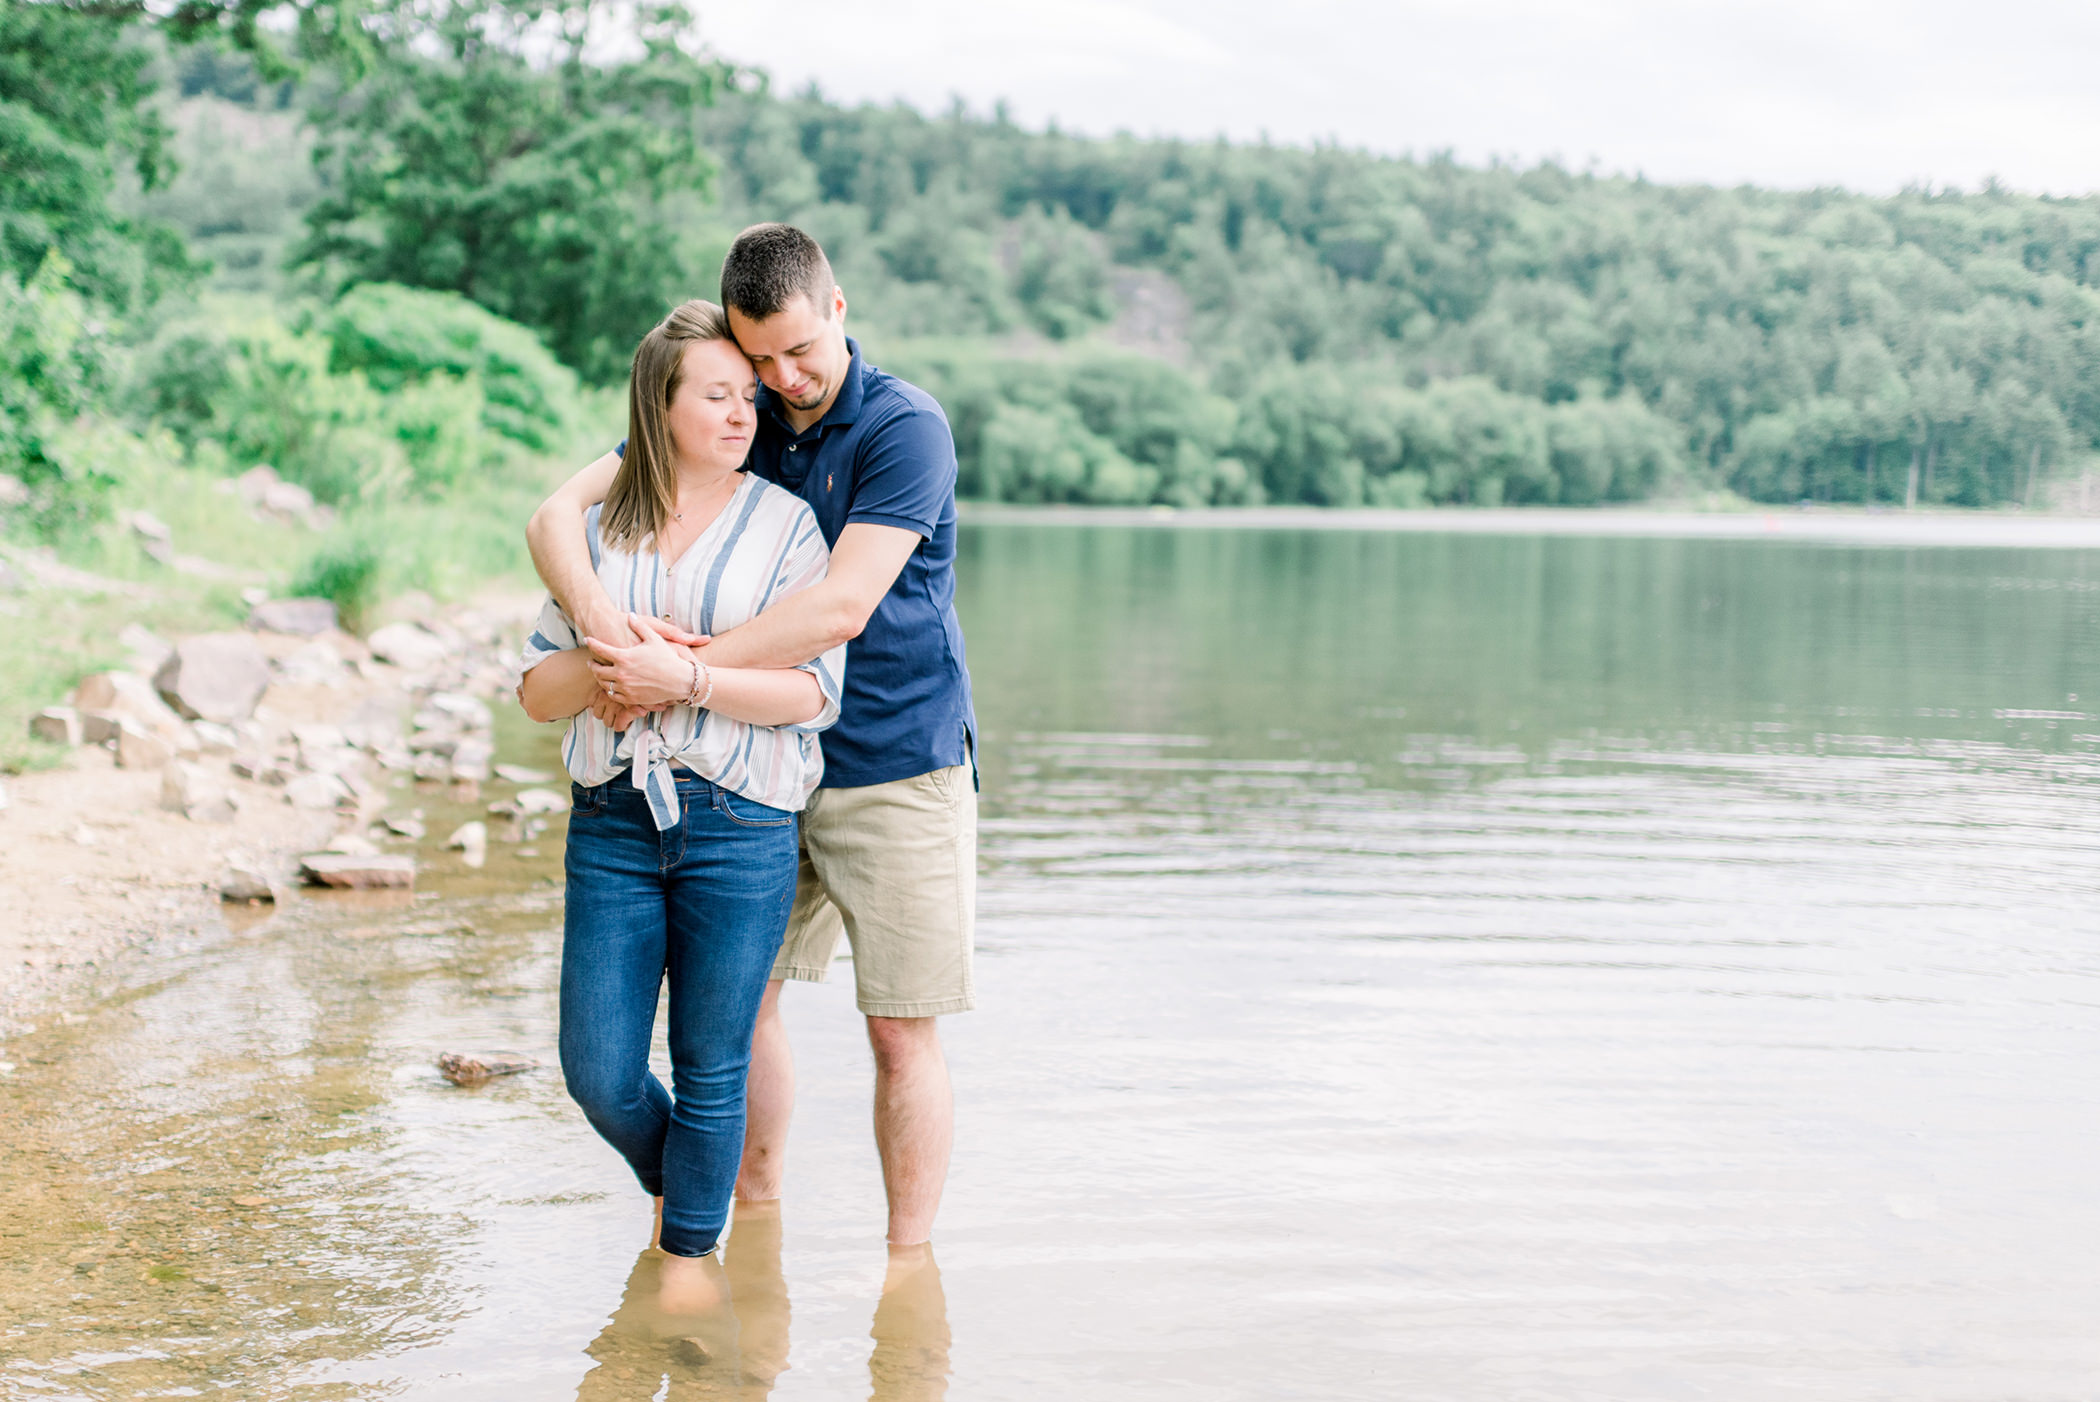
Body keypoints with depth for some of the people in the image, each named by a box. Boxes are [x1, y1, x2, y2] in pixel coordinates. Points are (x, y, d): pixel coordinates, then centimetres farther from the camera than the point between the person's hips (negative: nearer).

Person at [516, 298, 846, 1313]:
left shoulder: (783, 523, 1)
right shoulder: (600, 527, 10)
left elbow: (815, 691, -8)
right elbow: (538, 692, 10)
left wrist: (688, 676, -19)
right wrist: (604, 659, -10)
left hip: (742, 828, -3)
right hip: (613, 820, 3)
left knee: (712, 1066, 5)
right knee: (599, 1074, 4)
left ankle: (693, 1247, 28)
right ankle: (669, 1183, 35)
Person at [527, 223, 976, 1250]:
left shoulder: (905, 427, -14)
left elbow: (842, 607, -25)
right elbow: (558, 515, -6)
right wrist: (596, 615, -26)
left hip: (898, 769, -5)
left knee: (901, 1033, -2)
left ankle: (908, 1262, 9)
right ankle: (754, 1219, 29)